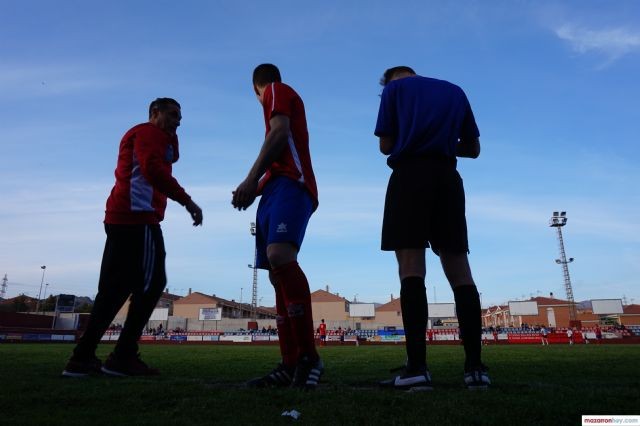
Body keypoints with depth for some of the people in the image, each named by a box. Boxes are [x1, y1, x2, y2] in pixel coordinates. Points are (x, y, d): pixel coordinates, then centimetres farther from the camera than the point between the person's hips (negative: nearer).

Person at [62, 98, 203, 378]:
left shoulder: (138, 134, 32)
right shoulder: (150, 132, 0)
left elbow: (171, 158, 27)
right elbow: (154, 170, -17)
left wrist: (172, 137, 18)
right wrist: (186, 200, -19)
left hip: (120, 217, 10)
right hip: (137, 217, -10)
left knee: (115, 288, 8)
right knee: (151, 283, -9)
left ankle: (82, 357, 9)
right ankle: (123, 357, -10)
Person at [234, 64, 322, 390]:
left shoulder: (278, 91, 10)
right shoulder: (284, 98, 35)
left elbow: (279, 132, -10)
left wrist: (252, 179, -17)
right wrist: (256, 189, 32)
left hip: (289, 185, -10)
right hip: (275, 190, 10)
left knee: (280, 257, -30)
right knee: (277, 275, 0)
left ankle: (308, 356, -29)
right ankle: (290, 365, -1)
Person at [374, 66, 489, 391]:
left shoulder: (394, 87, 14)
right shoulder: (455, 91, 25)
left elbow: (386, 146, 7)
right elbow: (473, 148, 21)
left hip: (410, 175, -4)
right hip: (448, 177, 4)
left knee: (411, 268, -11)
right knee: (459, 270, 1)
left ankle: (417, 367, -18)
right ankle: (475, 367, -3)